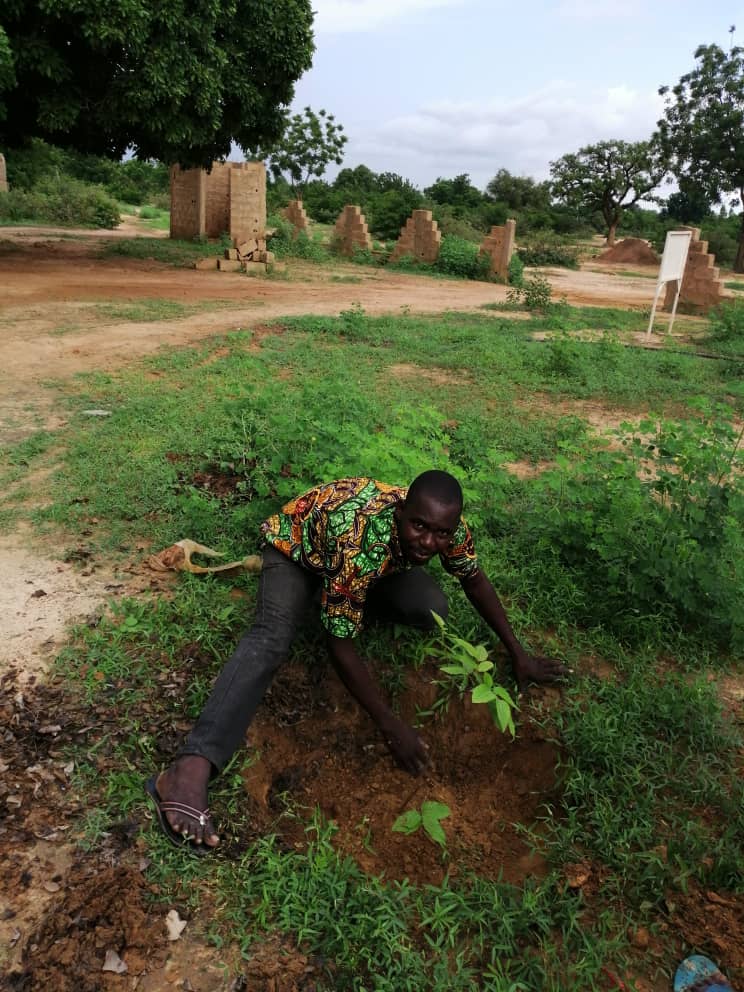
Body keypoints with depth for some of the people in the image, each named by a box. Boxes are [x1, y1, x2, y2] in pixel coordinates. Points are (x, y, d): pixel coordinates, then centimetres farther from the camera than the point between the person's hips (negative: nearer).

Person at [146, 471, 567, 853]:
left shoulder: (447, 524, -27)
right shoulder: (361, 545, -43)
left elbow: (475, 580, -5)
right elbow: (341, 646, -34)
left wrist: (518, 653, -2)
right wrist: (393, 727, -32)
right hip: (296, 544, -6)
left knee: (433, 611, -12)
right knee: (271, 640, -31)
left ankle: (349, 591, 13)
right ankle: (191, 771, -38)